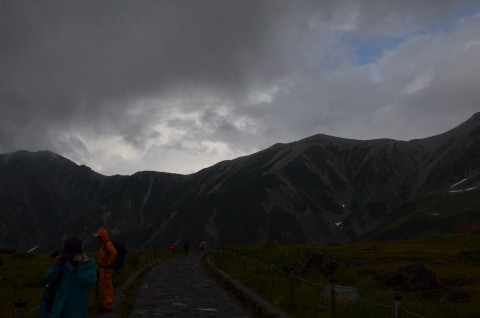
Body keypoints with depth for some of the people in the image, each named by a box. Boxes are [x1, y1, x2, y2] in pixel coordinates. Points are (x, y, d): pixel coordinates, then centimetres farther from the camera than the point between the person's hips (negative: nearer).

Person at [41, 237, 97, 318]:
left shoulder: (90, 264, -6)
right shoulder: (63, 262, 2)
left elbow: (89, 282, -20)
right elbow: (48, 280, -2)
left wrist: (78, 266, -24)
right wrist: (57, 265, -14)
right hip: (59, 308, 3)